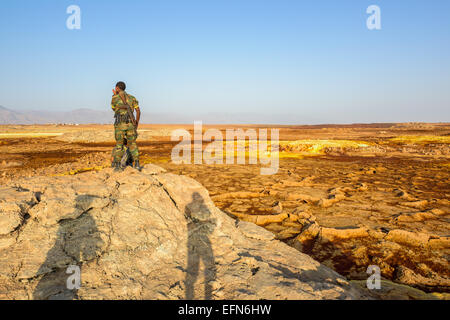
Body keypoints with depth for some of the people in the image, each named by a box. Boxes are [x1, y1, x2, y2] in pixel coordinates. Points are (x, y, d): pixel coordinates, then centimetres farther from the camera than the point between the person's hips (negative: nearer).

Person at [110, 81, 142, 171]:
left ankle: (117, 165, 7)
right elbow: (138, 111, 5)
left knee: (119, 145, 9)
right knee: (132, 144, 11)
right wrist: (137, 123, 14)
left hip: (120, 124, -2)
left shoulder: (114, 98, 6)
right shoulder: (132, 98, 14)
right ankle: (136, 164, 0)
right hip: (130, 123, 2)